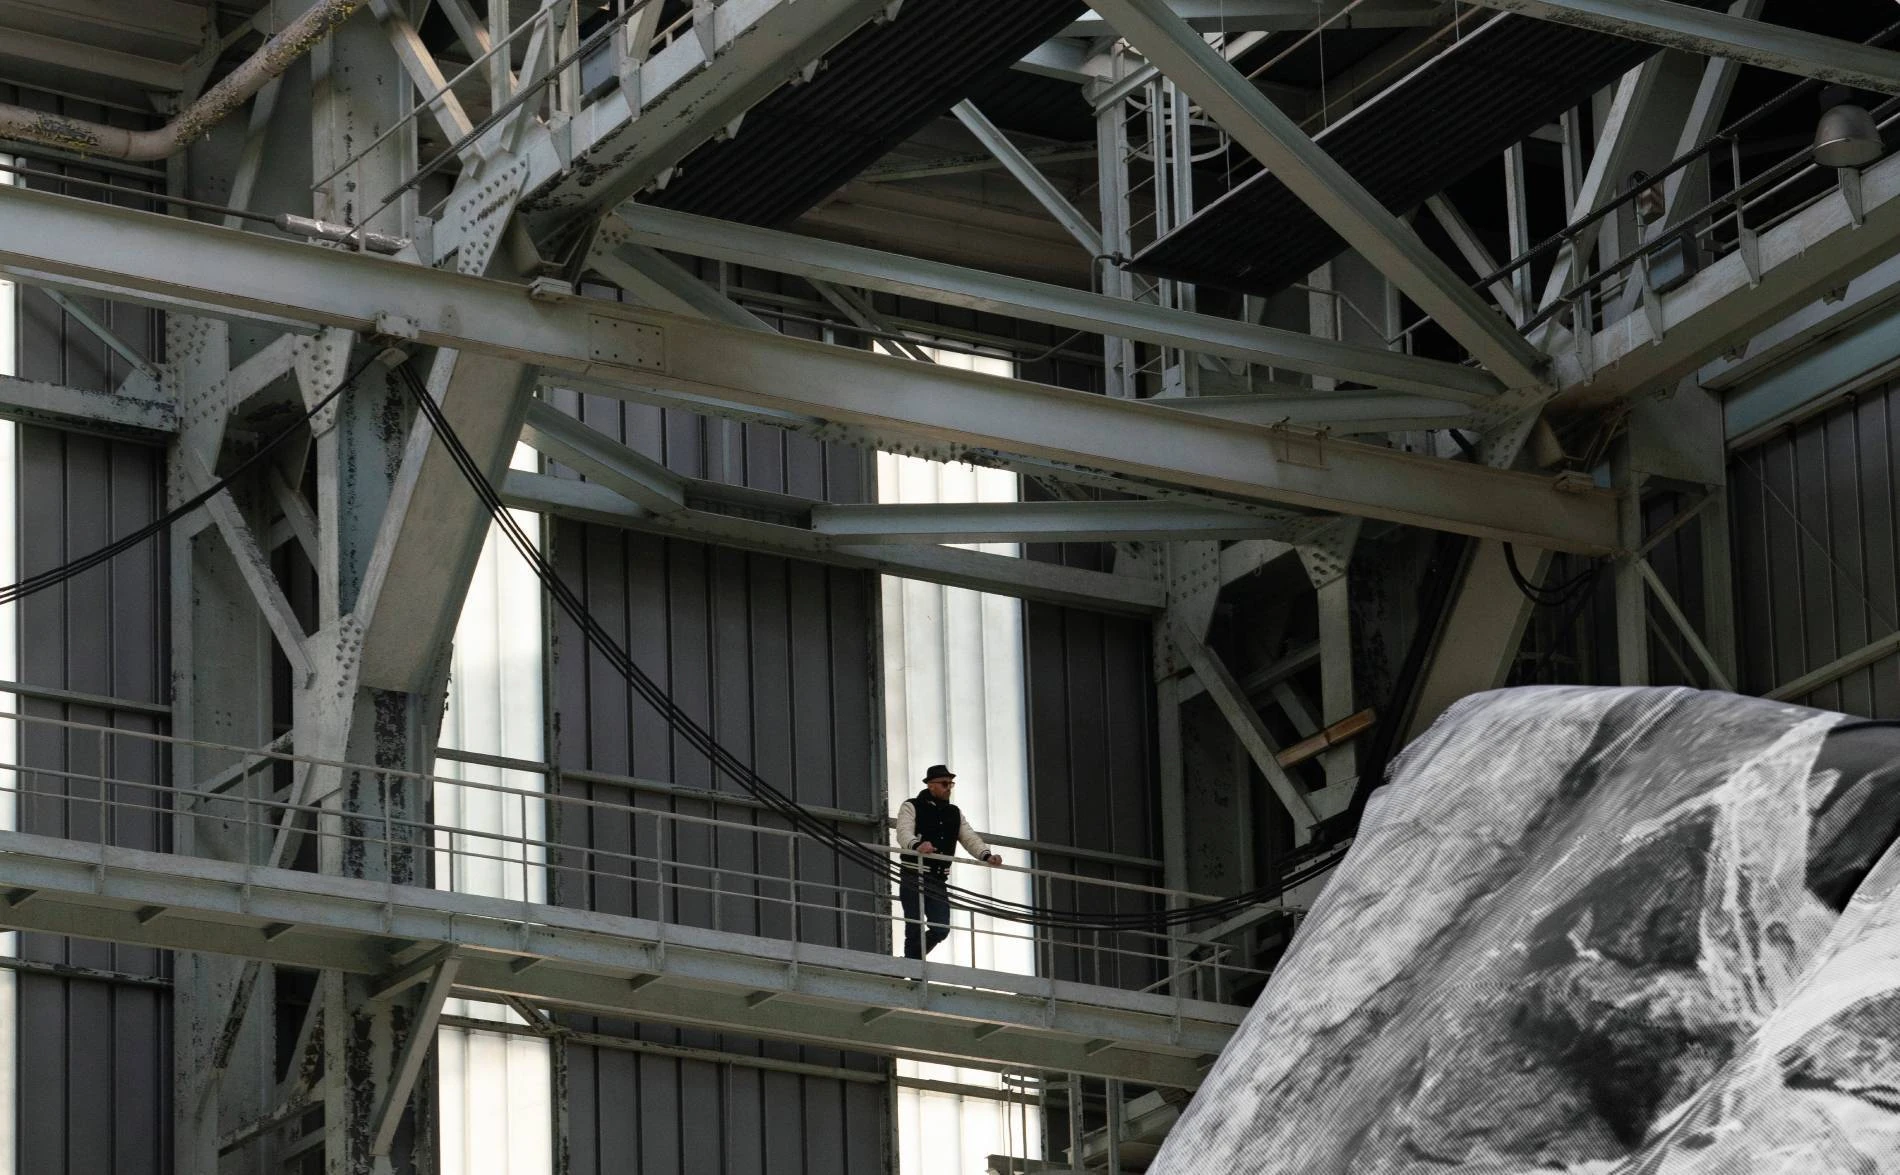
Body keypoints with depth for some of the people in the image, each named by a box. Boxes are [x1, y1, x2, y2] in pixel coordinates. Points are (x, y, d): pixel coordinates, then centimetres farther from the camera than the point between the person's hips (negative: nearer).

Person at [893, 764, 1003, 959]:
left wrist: (986, 855, -14)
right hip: (913, 878, -5)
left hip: (938, 881, 5)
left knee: (941, 929, 0)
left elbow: (969, 838, 7)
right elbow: (904, 832, -18)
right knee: (914, 929, -5)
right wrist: (917, 845, -42)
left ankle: (912, 959, 21)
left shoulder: (954, 813, 17)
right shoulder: (911, 807, -1)